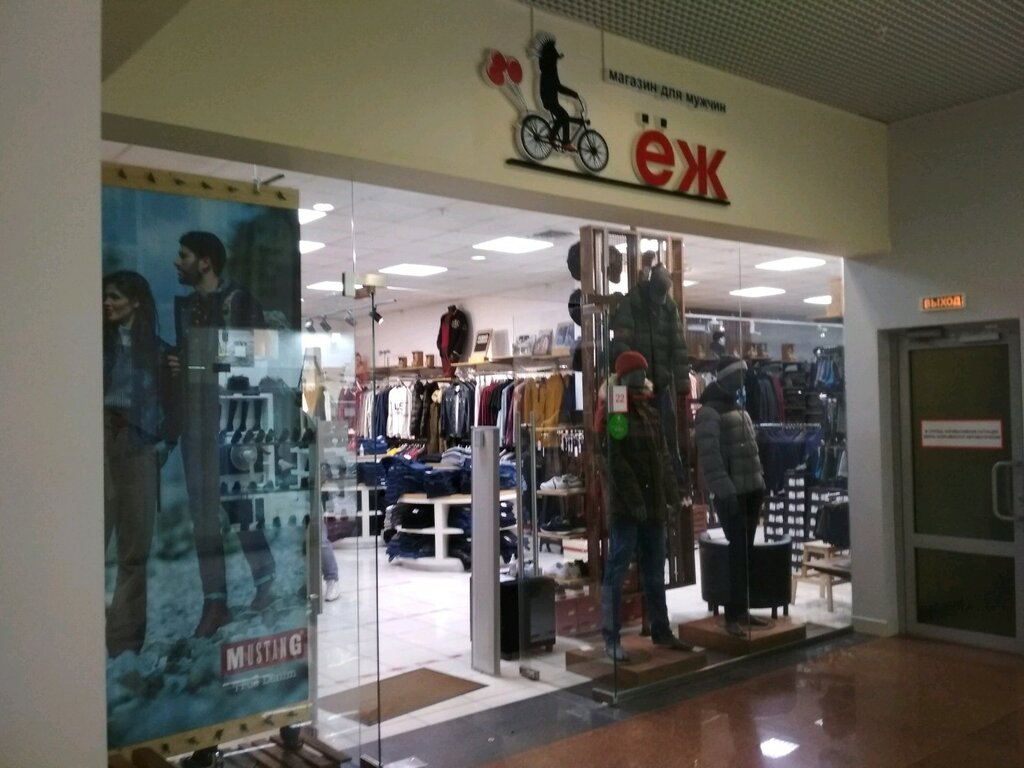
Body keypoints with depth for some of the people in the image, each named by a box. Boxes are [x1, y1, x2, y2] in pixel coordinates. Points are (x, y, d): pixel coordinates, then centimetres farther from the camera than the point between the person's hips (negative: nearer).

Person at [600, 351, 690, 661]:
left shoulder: (652, 412, 14)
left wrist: (670, 494, 10)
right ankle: (611, 638, 3)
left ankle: (661, 631, 26)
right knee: (617, 571, -3)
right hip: (625, 507, -8)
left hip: (653, 504, 8)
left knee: (655, 573, 15)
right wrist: (634, 501, -20)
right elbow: (616, 462, -16)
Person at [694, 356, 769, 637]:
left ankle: (742, 610, 19)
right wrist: (725, 491, -22)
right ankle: (733, 616, 0)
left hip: (750, 491, 8)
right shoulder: (710, 412, -11)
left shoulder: (739, 409, 18)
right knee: (737, 554, -7)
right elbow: (709, 456, -18)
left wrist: (760, 483, 15)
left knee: (746, 552, 11)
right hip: (731, 495, -8)